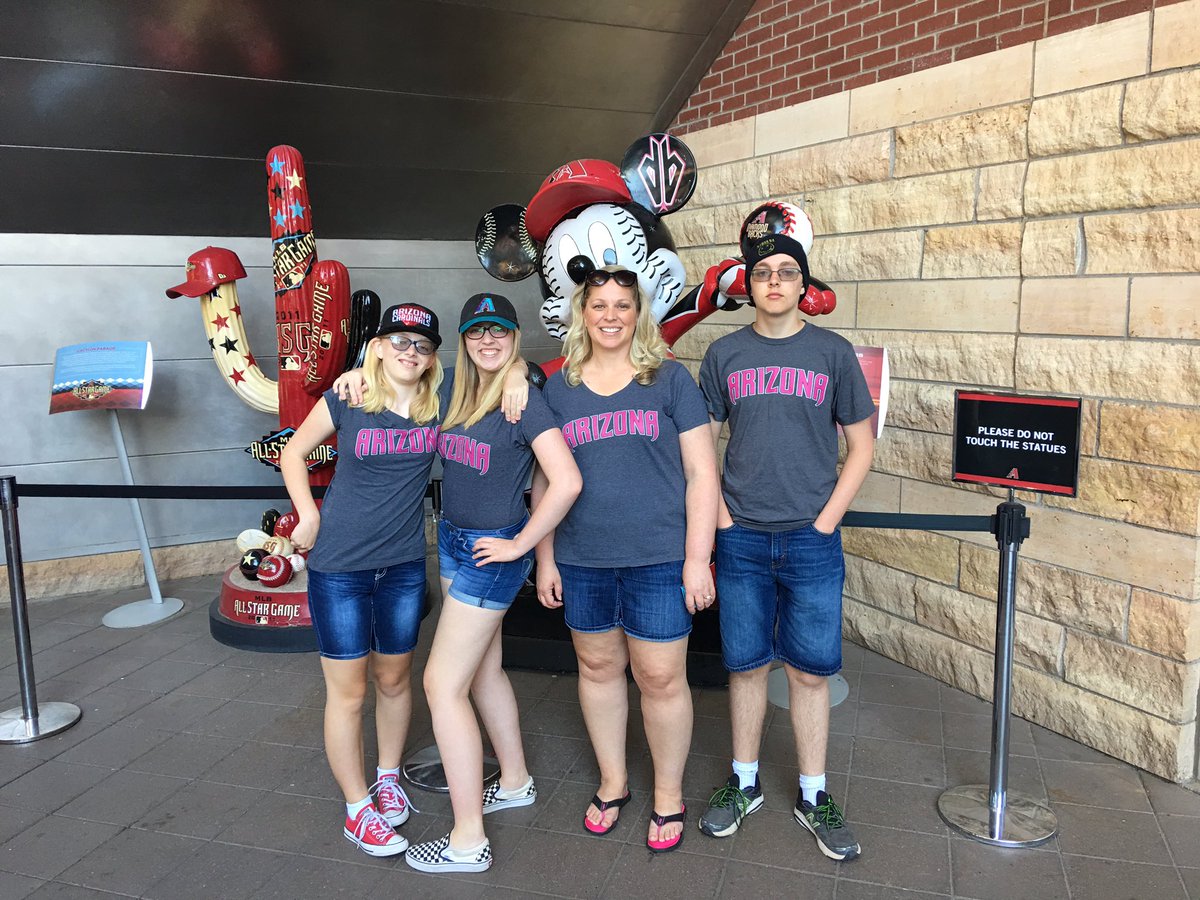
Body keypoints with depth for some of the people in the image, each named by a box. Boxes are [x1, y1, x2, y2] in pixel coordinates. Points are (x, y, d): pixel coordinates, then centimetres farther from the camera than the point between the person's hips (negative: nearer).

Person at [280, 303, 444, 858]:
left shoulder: (440, 400, -4)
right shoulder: (346, 400, -10)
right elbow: (294, 452, 5)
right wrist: (309, 515, -4)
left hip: (405, 564, 3)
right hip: (339, 567, -3)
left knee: (393, 679, 18)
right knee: (347, 692, 5)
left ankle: (388, 778, 41)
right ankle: (358, 810, 22)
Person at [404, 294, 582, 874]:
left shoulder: (523, 400, -15)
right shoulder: (457, 392, 6)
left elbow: (566, 482, -24)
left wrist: (519, 544, -17)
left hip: (492, 553, -8)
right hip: (452, 542, 8)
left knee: (443, 683, -6)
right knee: (483, 670, 19)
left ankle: (468, 841, 5)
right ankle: (515, 782, 40)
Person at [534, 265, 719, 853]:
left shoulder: (669, 379, -1)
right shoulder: (558, 387, 7)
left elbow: (701, 473, -2)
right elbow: (545, 480, 11)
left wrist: (697, 560, -7)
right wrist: (545, 560, 8)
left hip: (659, 560, -3)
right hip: (581, 561, 3)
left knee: (660, 678, 4)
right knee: (598, 667, 15)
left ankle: (669, 794, 27)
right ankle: (612, 781, 36)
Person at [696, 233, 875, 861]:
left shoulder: (832, 352, 2)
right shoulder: (724, 354, 4)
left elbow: (860, 446, 4)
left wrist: (825, 520, -4)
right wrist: (719, 515, -2)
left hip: (811, 539, 0)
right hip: (741, 538, 1)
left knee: (810, 670, 7)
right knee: (746, 664, 10)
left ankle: (813, 797, 24)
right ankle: (743, 784, 28)